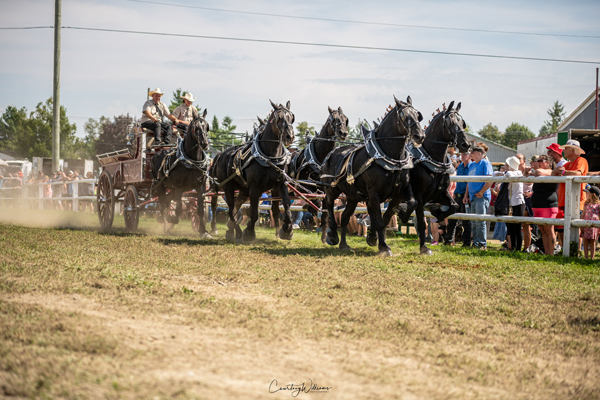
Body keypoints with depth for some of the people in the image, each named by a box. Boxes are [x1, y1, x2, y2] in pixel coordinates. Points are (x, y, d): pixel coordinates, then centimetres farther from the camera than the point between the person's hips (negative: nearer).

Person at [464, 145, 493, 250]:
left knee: (480, 221, -11)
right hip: (473, 198, 8)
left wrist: (481, 192, -15)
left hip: (482, 197, -8)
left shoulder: (485, 163, -6)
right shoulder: (472, 165, 19)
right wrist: (466, 195, 15)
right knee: (473, 222, 9)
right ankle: (475, 243, 14)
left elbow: (490, 180, -14)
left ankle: (483, 244, -8)